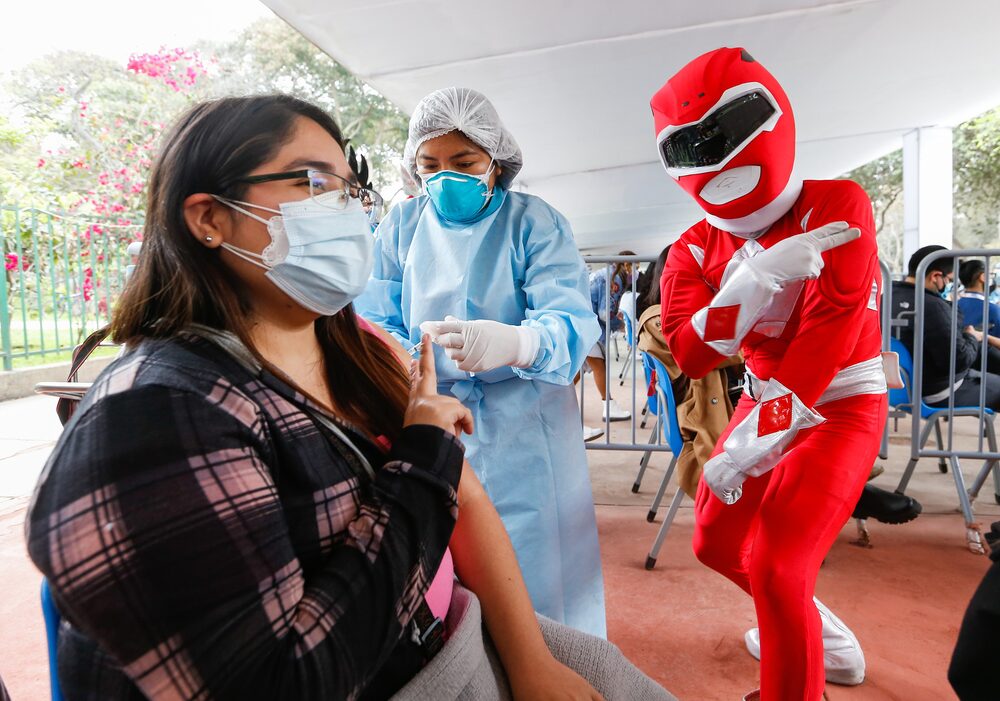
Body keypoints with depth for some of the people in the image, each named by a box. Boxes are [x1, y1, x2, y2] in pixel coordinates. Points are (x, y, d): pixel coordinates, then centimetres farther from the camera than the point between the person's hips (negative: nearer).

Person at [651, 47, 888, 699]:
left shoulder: (837, 208, -17)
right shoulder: (698, 249, -4)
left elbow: (828, 333, -25)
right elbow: (689, 356, -16)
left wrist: (750, 444, -28)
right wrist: (759, 279, -31)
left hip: (840, 408, -6)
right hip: (765, 400, 6)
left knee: (774, 566, -16)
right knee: (717, 543, 14)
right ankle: (824, 638, 39)